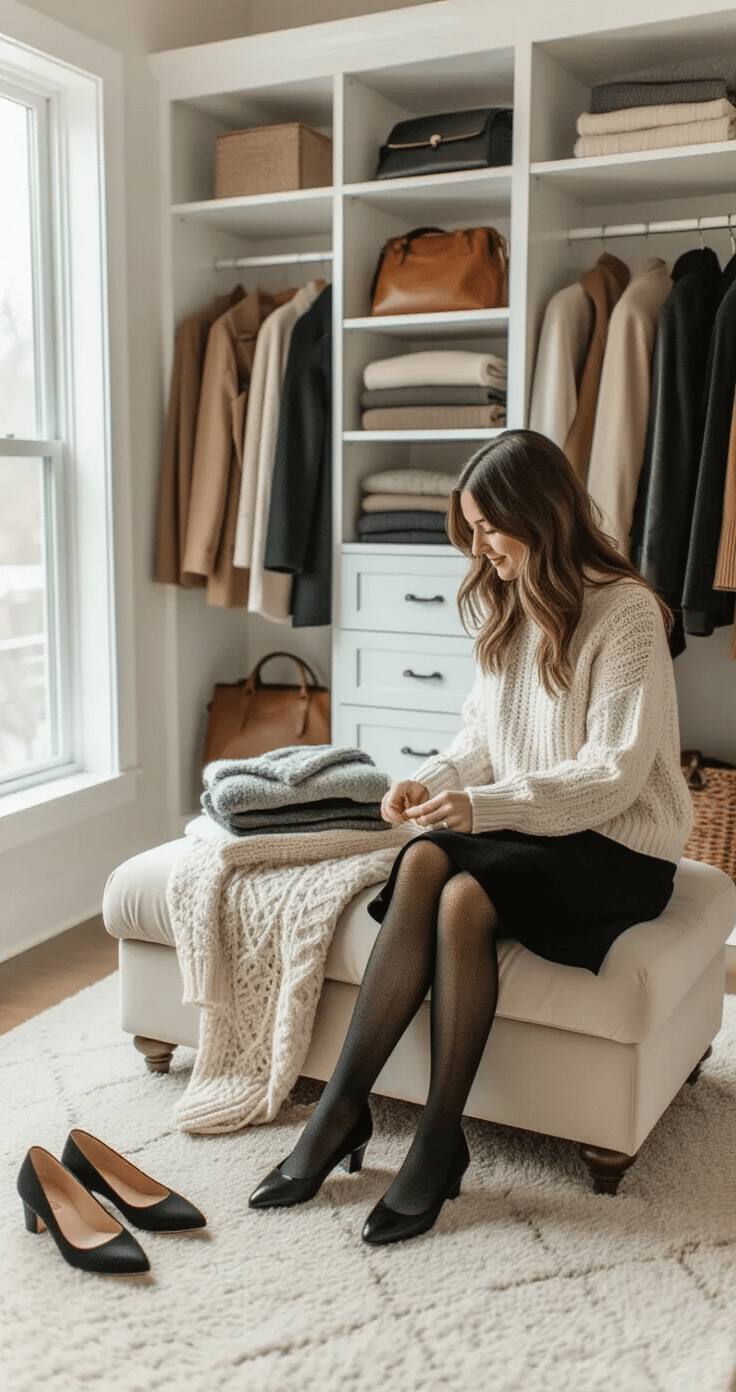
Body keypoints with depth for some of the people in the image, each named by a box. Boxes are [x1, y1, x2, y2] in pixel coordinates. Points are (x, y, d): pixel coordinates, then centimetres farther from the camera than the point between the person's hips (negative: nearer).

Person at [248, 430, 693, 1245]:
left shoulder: (625, 612, -14)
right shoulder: (502, 605, 9)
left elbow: (615, 774, -18)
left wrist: (485, 804, -26)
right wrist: (436, 778, -6)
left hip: (619, 846, -5)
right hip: (527, 827, 6)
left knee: (465, 895, -32)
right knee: (422, 859, -27)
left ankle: (439, 1140, -19)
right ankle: (342, 1104, -23)